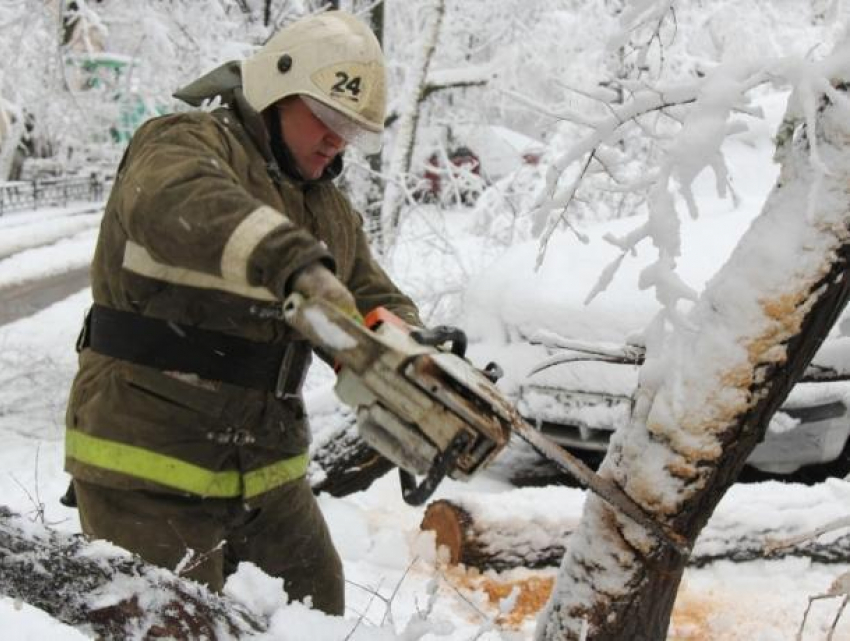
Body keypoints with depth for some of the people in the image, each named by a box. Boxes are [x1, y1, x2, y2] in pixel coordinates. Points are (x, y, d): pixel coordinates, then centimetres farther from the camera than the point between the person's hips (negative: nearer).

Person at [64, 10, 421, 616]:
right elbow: (177, 203, -34)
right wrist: (295, 263, -51)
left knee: (318, 613, 16)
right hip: (147, 466, -8)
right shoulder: (185, 144, -10)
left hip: (266, 467, 8)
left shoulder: (333, 212, 15)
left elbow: (379, 305, 13)